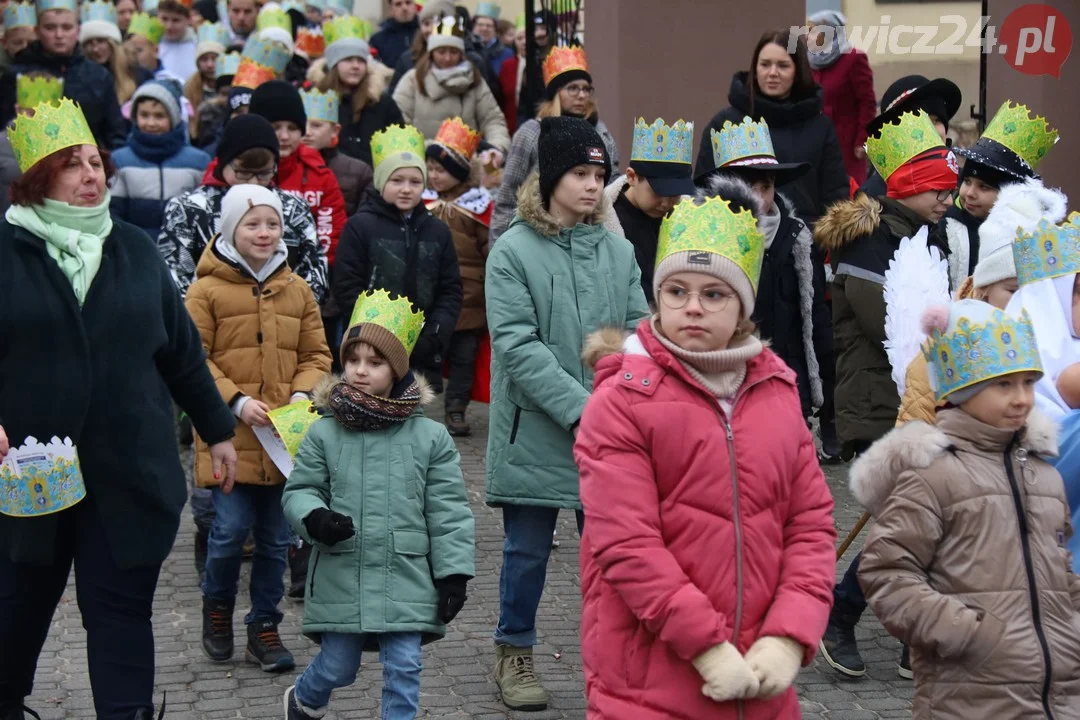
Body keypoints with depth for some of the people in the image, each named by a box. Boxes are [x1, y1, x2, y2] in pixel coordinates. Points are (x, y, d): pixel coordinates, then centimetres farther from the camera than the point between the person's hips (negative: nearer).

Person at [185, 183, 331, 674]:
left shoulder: (297, 291, 9)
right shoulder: (206, 291, -4)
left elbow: (316, 355, 12)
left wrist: (302, 396, -7)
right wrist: (236, 401, -15)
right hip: (229, 434, -4)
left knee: (275, 538, 8)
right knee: (231, 529, -7)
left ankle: (264, 628, 22)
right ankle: (217, 606, 22)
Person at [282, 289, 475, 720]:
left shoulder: (429, 437, -1)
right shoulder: (324, 434, 0)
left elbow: (447, 512, 1)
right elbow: (299, 490, 5)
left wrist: (454, 574, -2)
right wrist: (314, 517, -18)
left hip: (407, 580, 0)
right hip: (341, 579, 0)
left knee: (404, 668, 0)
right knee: (337, 667, 12)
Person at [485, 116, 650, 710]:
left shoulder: (618, 250, 7)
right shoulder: (513, 251, -6)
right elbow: (516, 345, -14)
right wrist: (579, 406, -20)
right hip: (535, 432, -3)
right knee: (528, 549, 9)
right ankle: (515, 653, 28)